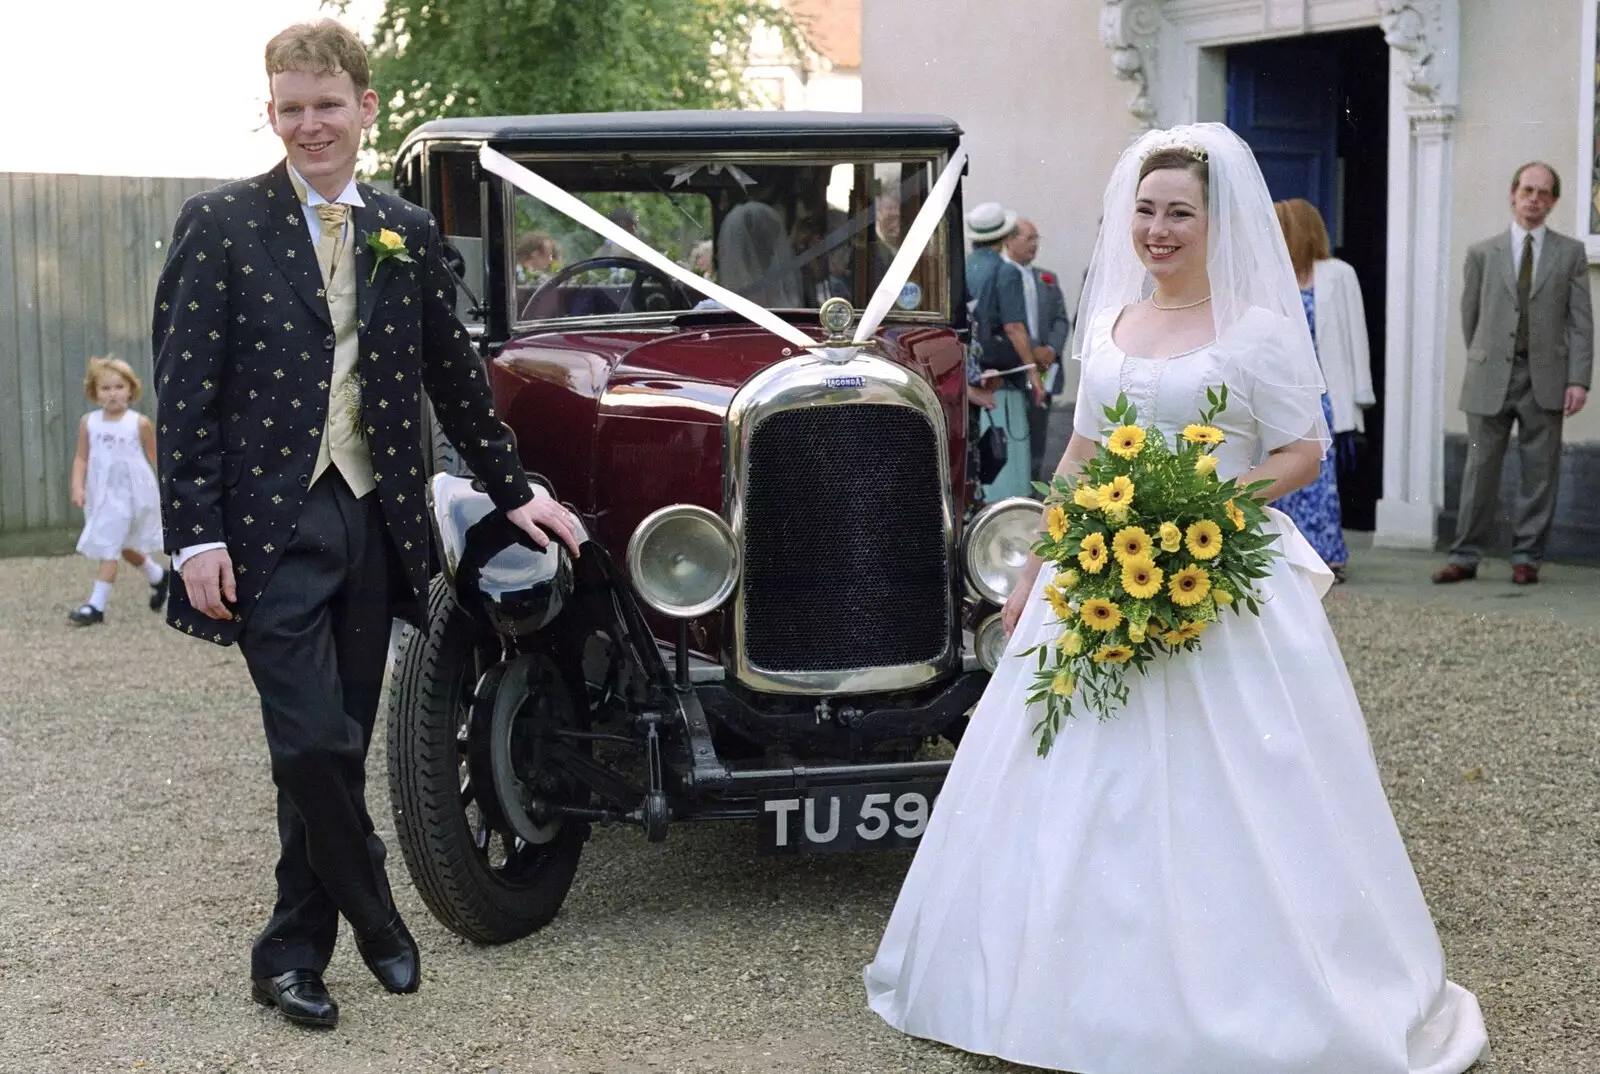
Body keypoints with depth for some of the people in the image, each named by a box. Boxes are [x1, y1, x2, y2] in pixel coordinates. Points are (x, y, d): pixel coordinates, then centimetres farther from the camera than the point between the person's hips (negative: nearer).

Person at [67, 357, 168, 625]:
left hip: (132, 494, -5)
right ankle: (159, 578, 43)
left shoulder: (139, 424, -8)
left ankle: (97, 605, -7)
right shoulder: (88, 423, 0)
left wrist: (166, 493, 1)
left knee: (108, 548, -9)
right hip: (102, 494, 5)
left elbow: (156, 459, -1)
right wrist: (77, 487, -12)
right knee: (123, 546, 19)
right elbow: (81, 457, 2)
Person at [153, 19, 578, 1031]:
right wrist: (195, 536, -11)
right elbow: (185, 389, -6)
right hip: (269, 524, -4)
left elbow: (455, 374, 17)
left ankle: (294, 951, 21)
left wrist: (514, 488, 17)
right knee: (314, 743, -9)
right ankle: (377, 920, 14)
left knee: (335, 746, 8)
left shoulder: (408, 233, 10)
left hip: (373, 520, 4)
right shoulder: (219, 224, -2)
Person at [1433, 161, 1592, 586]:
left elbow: (1581, 321, 2)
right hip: (1491, 376, 0)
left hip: (1546, 378, 0)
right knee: (1480, 469, 2)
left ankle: (1527, 558, 11)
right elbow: (1470, 314, 15)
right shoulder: (1483, 253, 9)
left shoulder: (1570, 253, 7)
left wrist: (1578, 379, -6)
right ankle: (1465, 557, 8)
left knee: (1539, 472, 3)